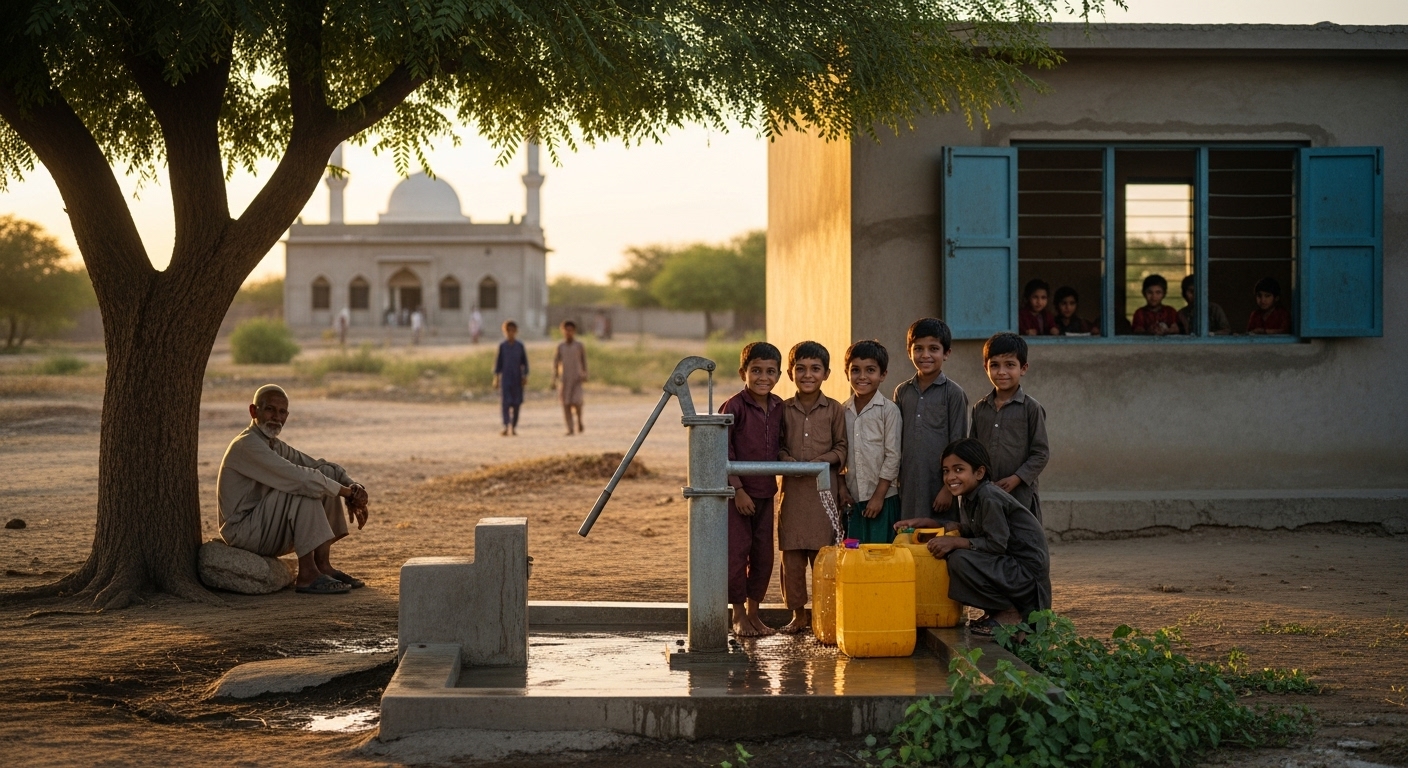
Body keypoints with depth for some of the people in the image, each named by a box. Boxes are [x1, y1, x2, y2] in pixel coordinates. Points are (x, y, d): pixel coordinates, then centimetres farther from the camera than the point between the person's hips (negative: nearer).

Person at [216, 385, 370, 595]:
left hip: (266, 531, 9)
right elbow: (298, 477, -26)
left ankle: (323, 565, -1)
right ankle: (307, 575, -23)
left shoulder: (275, 445, 12)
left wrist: (353, 487, -9)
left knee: (326, 480, 2)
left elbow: (319, 466, 11)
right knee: (304, 491, -25)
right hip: (242, 533, -9)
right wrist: (347, 491, -20)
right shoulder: (247, 445, -18)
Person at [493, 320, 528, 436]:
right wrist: (496, 378, 0)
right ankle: (506, 427, -18)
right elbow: (498, 362, 4)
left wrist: (525, 376, -1)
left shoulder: (520, 346, 4)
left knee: (516, 403, 5)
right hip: (505, 377, -1)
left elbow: (524, 362, 7)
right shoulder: (502, 346, 2)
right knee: (505, 402, -11)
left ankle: (514, 427, 14)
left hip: (517, 378, 1)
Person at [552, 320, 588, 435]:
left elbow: (584, 362, 5)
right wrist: (554, 378, 5)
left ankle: (579, 422, 13)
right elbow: (556, 363, 10)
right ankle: (570, 429, 0)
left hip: (576, 378, -2)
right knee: (566, 404, -3)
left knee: (576, 402, -14)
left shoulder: (579, 346, 2)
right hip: (563, 378, 2)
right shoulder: (560, 347, 7)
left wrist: (585, 376, -3)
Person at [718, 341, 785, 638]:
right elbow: (723, 450, -13)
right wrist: (738, 488, -15)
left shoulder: (778, 407, 4)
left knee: (764, 555, 9)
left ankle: (753, 613, 22)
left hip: (765, 492, 6)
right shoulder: (734, 407, -13)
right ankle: (738, 616, 10)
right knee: (737, 553, -1)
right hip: (737, 491, -6)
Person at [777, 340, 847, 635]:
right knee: (792, 555, 3)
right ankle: (798, 613, 14)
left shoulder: (834, 409, 2)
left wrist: (822, 460, -12)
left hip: (825, 489, -2)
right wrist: (786, 459, -10)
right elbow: (777, 445, 10)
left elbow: (842, 447, 4)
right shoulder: (784, 409, 6)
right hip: (792, 489, 2)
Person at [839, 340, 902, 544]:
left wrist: (879, 496, -11)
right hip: (853, 500, 4)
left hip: (883, 499, -4)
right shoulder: (843, 411, 8)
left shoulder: (888, 410, -6)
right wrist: (841, 488, 2)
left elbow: (893, 456, -8)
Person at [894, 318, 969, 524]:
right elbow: (896, 442, 14)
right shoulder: (901, 392, 10)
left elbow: (957, 444, -4)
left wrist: (949, 488, -8)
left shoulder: (953, 393, -3)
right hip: (908, 488, 4)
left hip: (939, 486, -4)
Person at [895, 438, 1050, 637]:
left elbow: (997, 544, -23)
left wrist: (955, 542, -22)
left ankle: (1009, 613, -9)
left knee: (961, 560, -25)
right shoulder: (969, 497, 8)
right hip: (1007, 564, 10)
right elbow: (970, 530, 17)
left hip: (1027, 571, -10)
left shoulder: (989, 498, -21)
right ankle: (994, 611, 13)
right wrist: (927, 523, 9)